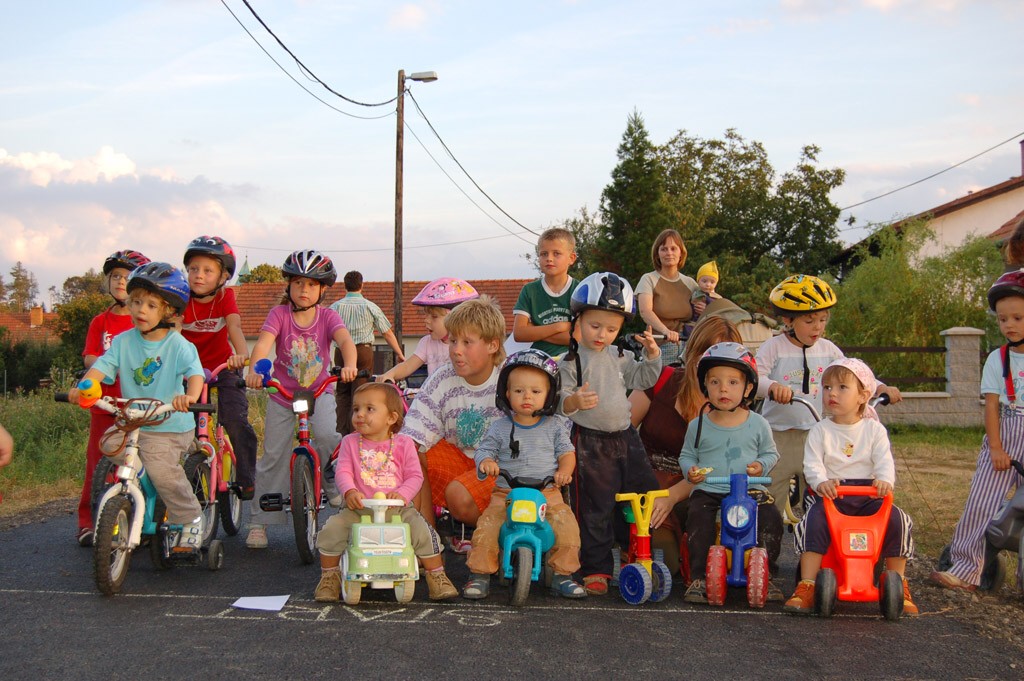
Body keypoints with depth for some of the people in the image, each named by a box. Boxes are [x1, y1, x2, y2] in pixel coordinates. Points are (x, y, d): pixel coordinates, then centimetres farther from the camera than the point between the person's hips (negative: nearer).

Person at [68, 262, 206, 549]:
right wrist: (83, 387, -27)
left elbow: (195, 372, -23)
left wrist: (189, 396, -45)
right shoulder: (123, 341, 3)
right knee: (110, 444, -17)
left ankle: (190, 519, 2)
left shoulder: (178, 345, -10)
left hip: (169, 426, -5)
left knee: (161, 470, -20)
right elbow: (103, 365, -7)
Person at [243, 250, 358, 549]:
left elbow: (345, 340, -26)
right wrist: (254, 370, -47)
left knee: (325, 435, -27)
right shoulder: (279, 314, -10)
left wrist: (349, 365, -48)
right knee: (273, 457, 1)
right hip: (282, 393, 0)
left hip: (319, 391, 0)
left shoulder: (327, 316, -8)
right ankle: (259, 521, 12)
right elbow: (263, 342, -26)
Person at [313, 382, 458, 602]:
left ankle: (437, 576, 2)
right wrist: (350, 492, -24)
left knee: (423, 532, -20)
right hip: (359, 509, 1)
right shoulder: (350, 442, 6)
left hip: (398, 509, -1)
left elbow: (415, 476, -1)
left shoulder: (403, 444, 3)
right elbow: (343, 472, -3)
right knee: (331, 531, -20)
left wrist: (402, 494, -20)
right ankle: (329, 576, 5)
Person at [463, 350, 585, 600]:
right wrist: (486, 461, -18)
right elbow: (485, 450, 6)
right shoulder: (500, 427, 7)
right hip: (506, 493, 0)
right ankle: (480, 574, -5)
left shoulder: (554, 426, 8)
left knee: (566, 522, -21)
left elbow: (567, 452, 8)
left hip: (547, 493, 0)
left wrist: (564, 471, -13)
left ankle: (563, 574, -6)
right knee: (487, 525, -20)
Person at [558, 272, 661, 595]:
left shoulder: (620, 358, 10)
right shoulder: (571, 361, -7)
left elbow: (643, 379, 20)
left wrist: (651, 355, 3)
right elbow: (560, 399, -11)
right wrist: (574, 401, -34)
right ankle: (595, 568, 8)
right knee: (595, 510, -1)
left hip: (624, 436, 6)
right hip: (590, 441, -6)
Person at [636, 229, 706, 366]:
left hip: (687, 348, 3)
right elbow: (645, 311, -16)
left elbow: (697, 319, 25)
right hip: (660, 348, -3)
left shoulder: (690, 283, 14)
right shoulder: (649, 280, 2)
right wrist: (666, 331, -34)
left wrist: (705, 312, -1)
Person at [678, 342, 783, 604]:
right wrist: (690, 469, -5)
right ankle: (699, 577, -18)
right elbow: (686, 455, 16)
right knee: (698, 518, -28)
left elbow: (771, 452, 16)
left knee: (771, 518, -22)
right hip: (707, 490, 0)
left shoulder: (757, 424, 4)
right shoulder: (698, 425, 5)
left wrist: (761, 465, -6)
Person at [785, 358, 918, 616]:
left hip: (869, 494, 1)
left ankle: (899, 586, -5)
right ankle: (807, 587, -28)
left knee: (896, 519, -23)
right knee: (815, 520, -30)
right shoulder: (820, 431, 7)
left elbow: (884, 460, -3)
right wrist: (821, 481, -28)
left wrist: (885, 480, -26)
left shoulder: (874, 429, 9)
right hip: (830, 494, -1)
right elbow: (812, 463, -5)